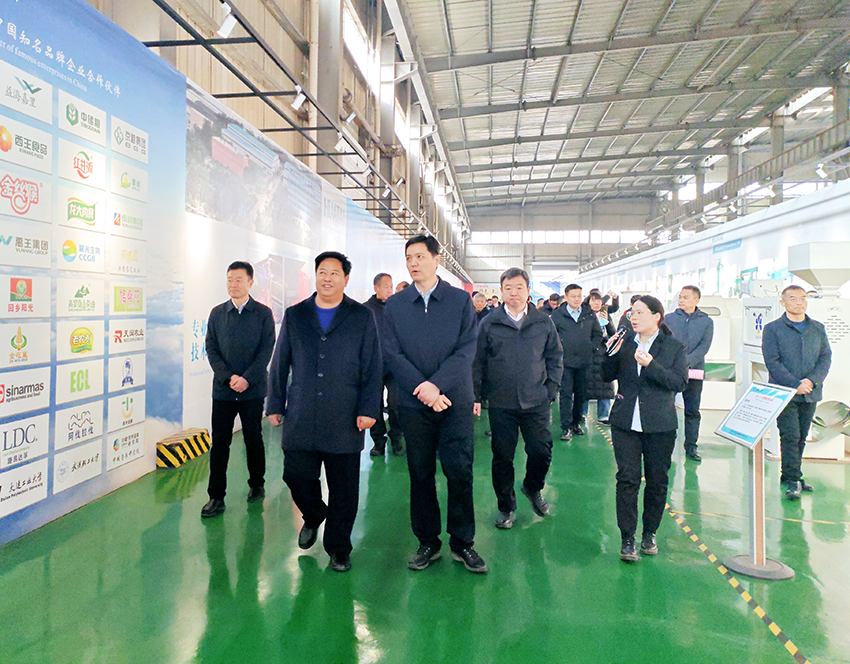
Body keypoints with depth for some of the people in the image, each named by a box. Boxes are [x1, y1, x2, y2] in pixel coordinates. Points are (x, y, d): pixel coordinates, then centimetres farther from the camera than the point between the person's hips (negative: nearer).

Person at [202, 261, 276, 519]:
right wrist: (229, 377, -10)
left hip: (252, 389, -1)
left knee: (253, 439, 9)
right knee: (219, 442, 2)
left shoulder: (263, 313, 1)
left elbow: (266, 350, -5)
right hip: (223, 389, 2)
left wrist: (247, 379, -14)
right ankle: (216, 496, 10)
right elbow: (211, 348, 3)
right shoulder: (217, 313, 7)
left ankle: (257, 485, 28)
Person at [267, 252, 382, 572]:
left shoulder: (362, 317, 5)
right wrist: (275, 405, 10)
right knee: (296, 476, 6)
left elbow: (372, 368, 2)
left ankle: (338, 548, 24)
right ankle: (313, 516, 39)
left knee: (343, 489, 4)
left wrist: (368, 409, -6)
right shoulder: (294, 315, 11)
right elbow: (280, 364, 13)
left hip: (344, 420, -2)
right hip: (300, 419, 2)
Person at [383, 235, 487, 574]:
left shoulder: (461, 300, 3)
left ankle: (462, 542, 20)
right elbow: (392, 354, -3)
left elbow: (466, 349, -5)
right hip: (414, 404, 1)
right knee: (420, 474, 9)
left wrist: (436, 384, -17)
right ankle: (428, 541, 25)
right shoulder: (394, 305, 5)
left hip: (455, 401, -1)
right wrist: (423, 390, -14)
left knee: (459, 472, 2)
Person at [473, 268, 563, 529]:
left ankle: (533, 489, 34)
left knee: (541, 452, 3)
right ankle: (506, 506, 25)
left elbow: (555, 357, 12)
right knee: (502, 456, 6)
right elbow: (477, 362, 4)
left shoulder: (544, 322, 5)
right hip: (501, 403, -1)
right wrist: (476, 395, 0)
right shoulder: (489, 323, 1)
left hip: (536, 402, 1)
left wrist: (551, 388, 4)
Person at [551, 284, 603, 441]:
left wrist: (592, 348, 2)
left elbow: (598, 334, 14)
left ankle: (576, 422, 25)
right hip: (566, 361, -3)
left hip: (584, 361, 3)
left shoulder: (590, 314, 6)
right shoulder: (557, 314, 0)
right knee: (566, 393, -2)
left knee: (581, 394, 11)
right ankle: (566, 427, 3)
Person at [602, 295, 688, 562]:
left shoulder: (675, 347, 0)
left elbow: (679, 381, -10)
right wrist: (611, 354, -10)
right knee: (627, 478, -1)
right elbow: (608, 376, 8)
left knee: (657, 480, 9)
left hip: (660, 425, -1)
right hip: (626, 422, 1)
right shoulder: (624, 341, 6)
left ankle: (649, 534, 27)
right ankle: (627, 538, 8)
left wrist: (651, 365, -22)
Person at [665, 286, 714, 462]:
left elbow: (704, 347, -3)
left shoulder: (706, 321, 7)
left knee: (692, 411, 6)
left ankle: (691, 447, 16)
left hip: (694, 372, 0)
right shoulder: (668, 318, 8)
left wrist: (686, 362, -16)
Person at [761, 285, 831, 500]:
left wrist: (812, 380, -11)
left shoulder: (818, 328, 12)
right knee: (790, 436, -8)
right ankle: (793, 481, -3)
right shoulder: (772, 329, -1)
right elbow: (772, 361, -8)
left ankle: (789, 475, 22)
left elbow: (826, 357, 6)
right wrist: (795, 384, -16)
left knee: (801, 437, 10)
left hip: (810, 393, 5)